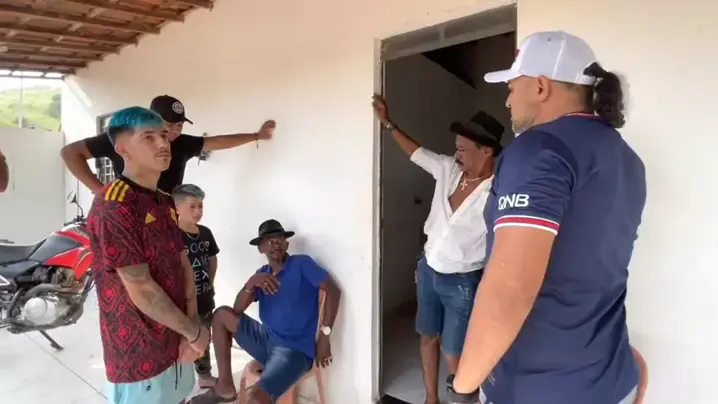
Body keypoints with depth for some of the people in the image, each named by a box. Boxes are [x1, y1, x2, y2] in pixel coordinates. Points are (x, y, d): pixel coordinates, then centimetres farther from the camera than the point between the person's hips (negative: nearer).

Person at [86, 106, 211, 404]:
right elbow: (141, 290, -23)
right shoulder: (112, 206, -21)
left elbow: (183, 265, 5)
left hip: (175, 344, 8)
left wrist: (190, 329, -5)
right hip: (139, 353, -8)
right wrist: (194, 332, -12)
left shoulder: (165, 202, 8)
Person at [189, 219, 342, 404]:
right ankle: (225, 387, 5)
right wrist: (251, 283, -18)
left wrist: (324, 336, -21)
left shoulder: (302, 264, -7)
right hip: (266, 339, 7)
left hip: (295, 349, -7)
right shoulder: (262, 274, 10)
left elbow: (333, 289, -17)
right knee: (222, 314, 5)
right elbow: (237, 309, 2)